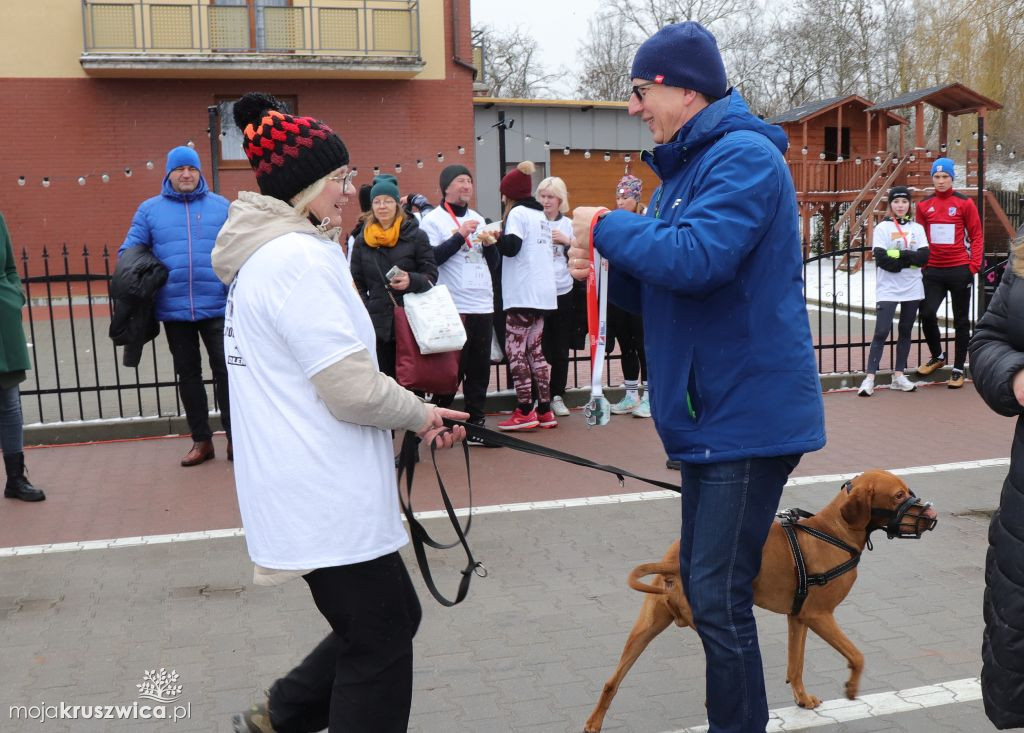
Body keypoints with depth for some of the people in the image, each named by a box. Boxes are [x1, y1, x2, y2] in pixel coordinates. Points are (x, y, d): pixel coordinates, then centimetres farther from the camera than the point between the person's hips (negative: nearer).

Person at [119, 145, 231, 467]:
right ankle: (201, 440, 24)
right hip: (173, 309, 2)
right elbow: (130, 250, 8)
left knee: (225, 370, 1)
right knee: (188, 374, 11)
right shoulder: (149, 209, 6)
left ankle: (235, 437, 14)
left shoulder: (221, 206, 4)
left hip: (217, 306, -2)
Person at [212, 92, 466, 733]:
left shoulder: (265, 254, 14)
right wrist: (420, 414, -4)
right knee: (382, 649, 5)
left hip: (306, 484, 10)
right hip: (327, 495, -10)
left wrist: (414, 417, 14)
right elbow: (354, 389, -23)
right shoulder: (300, 258, -19)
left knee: (394, 617, 21)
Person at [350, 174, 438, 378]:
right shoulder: (362, 239, 10)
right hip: (377, 323, 2)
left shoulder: (416, 235, 3)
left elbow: (431, 275, 0)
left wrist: (412, 281, -21)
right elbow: (357, 283, 11)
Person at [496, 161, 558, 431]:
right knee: (535, 349, 11)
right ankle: (544, 410, 10)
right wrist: (499, 239, 12)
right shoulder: (541, 215, 19)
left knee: (515, 350, -3)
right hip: (542, 292, 8)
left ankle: (525, 411, -4)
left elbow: (511, 247, -18)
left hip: (522, 294, -8)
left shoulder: (517, 213, -6)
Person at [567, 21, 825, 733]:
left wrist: (607, 228, -15)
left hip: (749, 414, -10)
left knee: (719, 599, -6)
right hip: (711, 414, 10)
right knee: (701, 584, 16)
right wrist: (605, 266, 0)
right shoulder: (687, 168, 17)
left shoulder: (744, 158, -13)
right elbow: (659, 290, 19)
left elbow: (698, 259, -30)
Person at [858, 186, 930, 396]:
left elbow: (924, 257, -4)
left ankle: (899, 376, 17)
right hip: (888, 290, -4)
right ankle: (869, 378, -8)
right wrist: (909, 260, -10)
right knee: (881, 332, -9)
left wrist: (897, 255, -13)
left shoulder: (917, 228, 9)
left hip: (912, 290, 4)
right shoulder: (882, 227, 1)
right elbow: (881, 258, -12)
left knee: (905, 331, 9)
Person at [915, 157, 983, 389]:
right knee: (927, 314, -8)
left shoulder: (965, 203, -2)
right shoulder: (924, 205, 5)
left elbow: (977, 235, 0)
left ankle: (958, 369, 15)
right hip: (933, 271, 2)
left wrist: (973, 266, -7)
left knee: (961, 321, 6)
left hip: (959, 271, -2)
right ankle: (937, 356, 19)